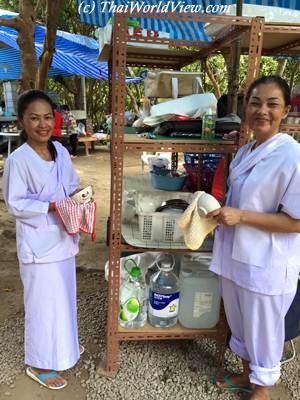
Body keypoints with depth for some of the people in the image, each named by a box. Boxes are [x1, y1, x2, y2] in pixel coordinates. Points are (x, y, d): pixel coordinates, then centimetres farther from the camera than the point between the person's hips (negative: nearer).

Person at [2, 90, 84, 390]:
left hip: (63, 237, 7)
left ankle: (63, 344, 46)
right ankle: (38, 363, 28)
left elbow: (73, 185, 12)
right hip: (39, 242, -6)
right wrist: (52, 207, -22)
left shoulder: (60, 150, 2)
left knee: (64, 295, 22)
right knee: (44, 302, 6)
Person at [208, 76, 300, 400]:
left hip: (266, 263, -7)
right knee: (240, 322, 24)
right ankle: (247, 374, 50)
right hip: (235, 254, 8)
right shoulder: (244, 152, 5)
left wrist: (241, 216, -24)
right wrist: (222, 212, 0)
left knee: (263, 329, 14)